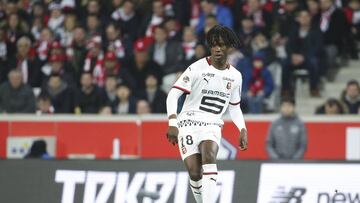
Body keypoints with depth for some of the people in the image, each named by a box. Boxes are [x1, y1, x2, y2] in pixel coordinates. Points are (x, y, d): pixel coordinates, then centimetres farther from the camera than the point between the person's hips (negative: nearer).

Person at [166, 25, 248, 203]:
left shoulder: (235, 76, 8)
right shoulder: (197, 68, -7)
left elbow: (234, 107, 22)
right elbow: (173, 94, -9)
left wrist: (243, 130, 8)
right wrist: (172, 123, -20)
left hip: (212, 126, 2)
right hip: (188, 122, -2)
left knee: (209, 156, -30)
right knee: (195, 174, -12)